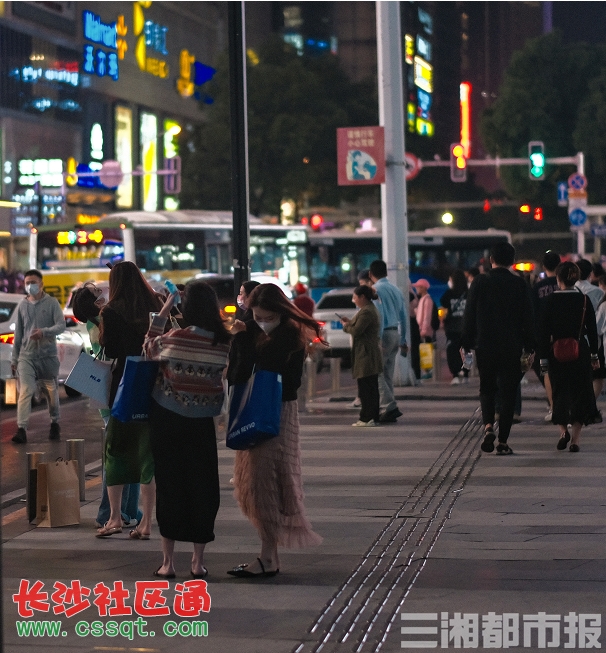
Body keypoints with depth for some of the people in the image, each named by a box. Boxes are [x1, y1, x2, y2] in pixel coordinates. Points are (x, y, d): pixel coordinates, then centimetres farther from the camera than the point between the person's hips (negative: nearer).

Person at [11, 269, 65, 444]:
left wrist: (44, 332, -26)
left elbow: (61, 325, -8)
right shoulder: (22, 306, 10)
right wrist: (14, 359, 14)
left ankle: (55, 424, 28)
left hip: (48, 355, -1)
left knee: (51, 392, 9)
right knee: (25, 391, -12)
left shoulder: (51, 303, 1)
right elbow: (18, 335, 14)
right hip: (26, 356, 1)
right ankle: (21, 430, -19)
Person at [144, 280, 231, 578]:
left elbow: (149, 349, 2)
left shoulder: (176, 338, -16)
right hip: (202, 425, 1)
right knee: (202, 487, 10)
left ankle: (168, 561, 8)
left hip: (168, 420, -1)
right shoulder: (224, 342, -9)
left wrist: (163, 313, 4)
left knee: (169, 484, 6)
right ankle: (198, 561, 12)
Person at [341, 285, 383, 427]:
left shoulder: (366, 312, -17)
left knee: (365, 388, -8)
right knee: (372, 388, 13)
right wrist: (350, 322, 11)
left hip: (365, 355, -11)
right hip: (371, 354, 11)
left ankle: (367, 418, -8)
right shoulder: (371, 309, 17)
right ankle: (373, 417, 17)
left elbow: (356, 331, -21)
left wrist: (346, 326, -3)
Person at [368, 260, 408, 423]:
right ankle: (388, 410, 12)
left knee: (376, 373, -6)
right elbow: (404, 317, 17)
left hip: (384, 333, -8)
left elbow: (379, 315, -19)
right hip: (395, 334, 8)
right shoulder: (396, 289, 14)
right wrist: (403, 341, 23)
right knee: (388, 374, 12)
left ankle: (390, 407, -15)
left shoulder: (376, 290, -10)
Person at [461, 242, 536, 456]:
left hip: (484, 346, 0)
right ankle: (503, 442, 2)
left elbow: (469, 316, 0)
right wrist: (529, 347, 9)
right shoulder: (519, 285, -2)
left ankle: (488, 426, -9)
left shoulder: (480, 282, -3)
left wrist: (466, 344, 8)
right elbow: (528, 319, 1)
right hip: (511, 348, 0)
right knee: (508, 392, 6)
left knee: (486, 388, 16)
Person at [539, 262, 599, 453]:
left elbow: (544, 331, -6)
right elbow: (592, 329, 2)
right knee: (580, 394, 7)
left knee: (559, 393, 14)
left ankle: (563, 430, -2)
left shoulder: (551, 300, -7)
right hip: (580, 352, 1)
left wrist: (543, 358, -1)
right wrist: (594, 355, 12)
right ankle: (575, 439, 0)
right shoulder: (584, 300, -2)